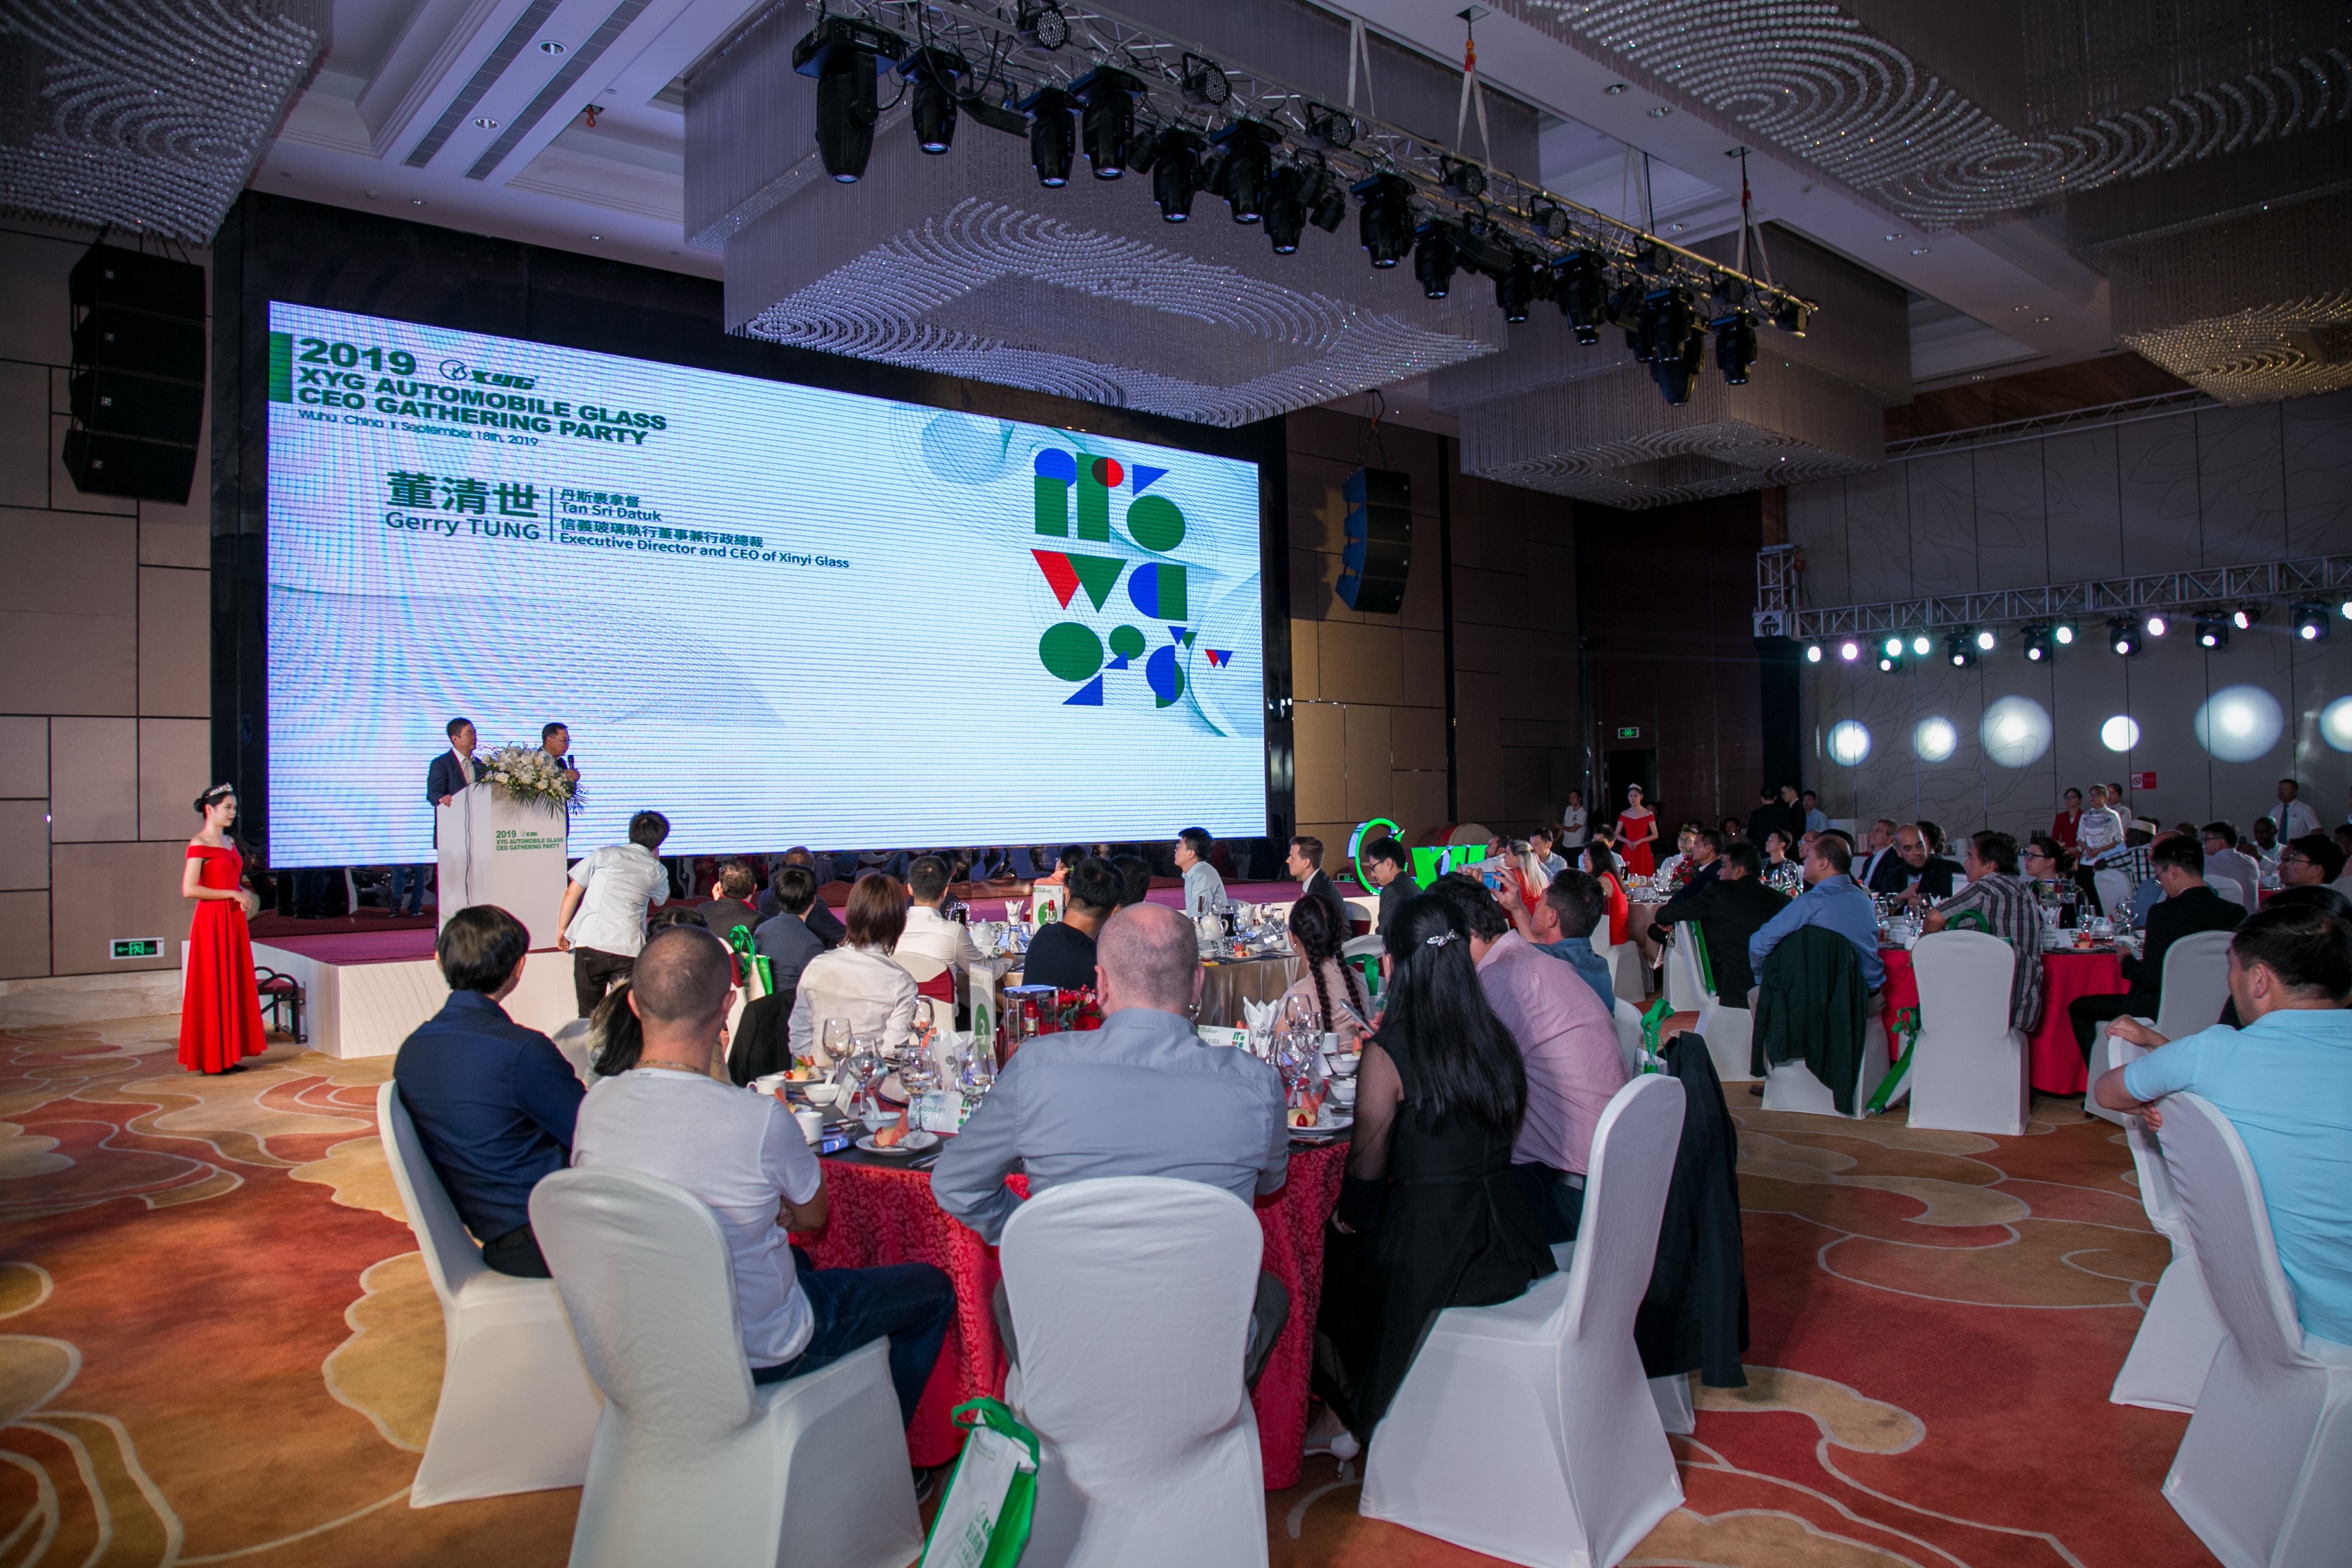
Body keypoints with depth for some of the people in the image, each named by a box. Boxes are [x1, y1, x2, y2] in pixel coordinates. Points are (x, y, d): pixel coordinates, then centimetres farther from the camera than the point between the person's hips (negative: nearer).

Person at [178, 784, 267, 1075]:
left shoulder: (230, 842, 15)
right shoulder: (199, 845, -9)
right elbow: (189, 890, -17)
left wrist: (244, 897, 8)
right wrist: (232, 894, -15)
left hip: (234, 920, 8)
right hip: (212, 921, -8)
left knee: (235, 986, 9)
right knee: (212, 988, -3)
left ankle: (228, 1055, 15)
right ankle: (211, 1060, 4)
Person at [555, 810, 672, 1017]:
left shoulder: (605, 854, 10)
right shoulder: (657, 871, 11)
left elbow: (572, 893, 9)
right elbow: (661, 901, 32)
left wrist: (562, 929, 20)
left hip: (589, 944, 0)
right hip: (627, 950, 0)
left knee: (589, 1014, 8)